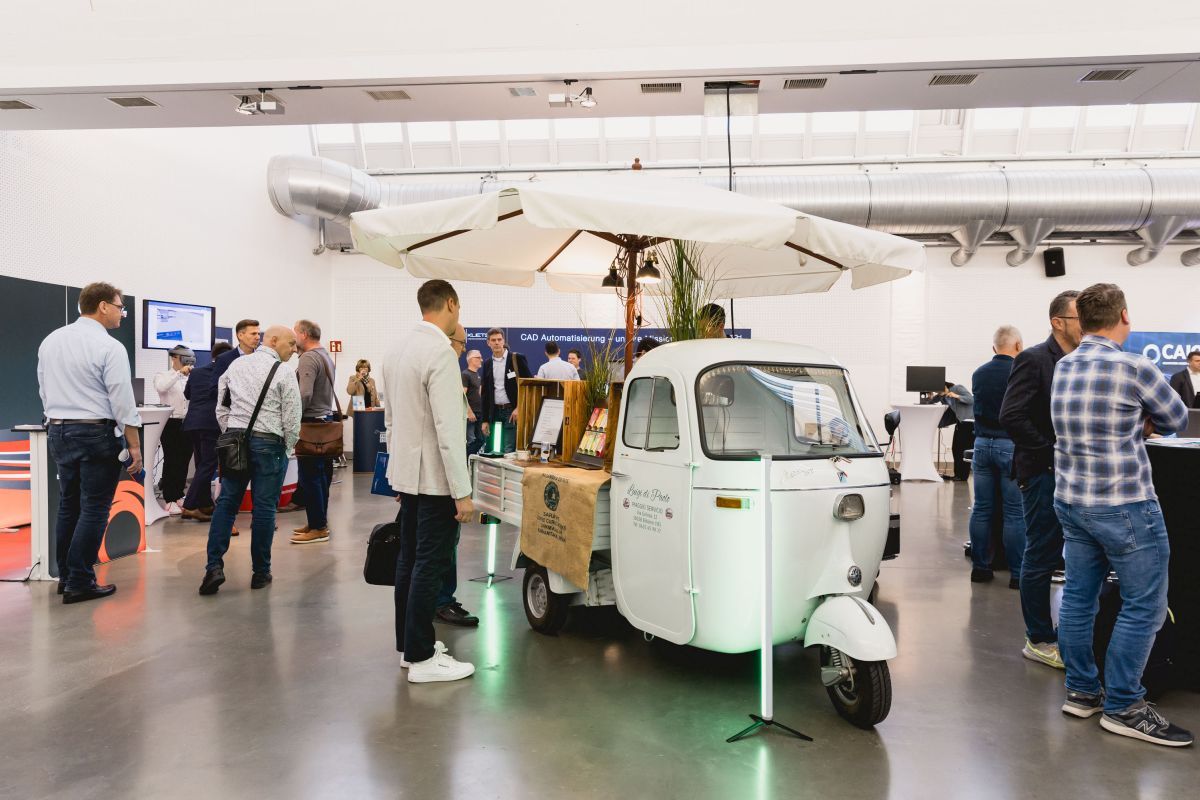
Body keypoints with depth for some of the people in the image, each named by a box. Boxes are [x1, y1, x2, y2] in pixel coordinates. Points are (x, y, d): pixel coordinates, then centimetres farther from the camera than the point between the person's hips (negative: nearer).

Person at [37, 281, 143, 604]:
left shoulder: (50, 341, 8)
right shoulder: (109, 347, -14)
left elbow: (44, 390, 14)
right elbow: (123, 402, -14)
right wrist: (134, 446, -9)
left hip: (58, 432, 7)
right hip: (96, 433, -7)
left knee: (67, 506, 15)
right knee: (94, 510, 0)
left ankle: (65, 576, 23)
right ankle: (80, 583, 4)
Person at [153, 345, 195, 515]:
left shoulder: (191, 378, 14)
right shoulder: (163, 376, 3)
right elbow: (160, 387, -20)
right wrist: (179, 373, -23)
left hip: (187, 423, 4)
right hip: (170, 423, -4)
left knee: (184, 461, 8)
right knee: (171, 461, -3)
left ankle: (178, 496, 18)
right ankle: (169, 500, 2)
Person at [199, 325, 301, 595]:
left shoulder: (236, 365, 11)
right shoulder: (284, 374, -6)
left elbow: (221, 409, 12)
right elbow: (292, 419, -7)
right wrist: (288, 448, 7)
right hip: (269, 443, -4)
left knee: (226, 503, 8)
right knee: (264, 508, 3)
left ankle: (214, 566, 0)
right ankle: (260, 572, 12)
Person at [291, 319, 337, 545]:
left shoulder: (308, 358, -14)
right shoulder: (326, 355, 15)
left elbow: (305, 395, -23)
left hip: (311, 422, -9)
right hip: (325, 420, 9)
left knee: (310, 477, -4)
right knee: (321, 475, 13)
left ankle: (318, 528, -1)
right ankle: (320, 520, 19)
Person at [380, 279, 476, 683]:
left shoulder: (397, 348, 9)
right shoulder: (440, 352, -19)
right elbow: (447, 428, -23)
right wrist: (462, 492, -19)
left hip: (407, 472, 9)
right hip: (435, 477, -9)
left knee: (409, 560, 16)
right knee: (429, 566, -1)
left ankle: (408, 642, 27)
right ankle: (421, 658, 7)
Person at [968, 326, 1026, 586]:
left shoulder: (978, 375, 5)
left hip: (982, 444, 5)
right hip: (1012, 446, -5)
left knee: (981, 509, 9)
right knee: (1015, 513, 1)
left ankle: (980, 568, 15)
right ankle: (1017, 574, 7)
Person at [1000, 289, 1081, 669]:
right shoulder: (1034, 360, -11)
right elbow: (1011, 417, -20)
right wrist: (1051, 453, -17)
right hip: (1044, 475, -7)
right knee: (1042, 557, 2)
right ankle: (1039, 640, 14)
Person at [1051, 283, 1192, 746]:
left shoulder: (1062, 368, 6)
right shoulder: (1135, 368, -15)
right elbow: (1178, 421, 1)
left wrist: (1132, 421, 9)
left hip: (1071, 501, 7)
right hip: (1124, 506, -7)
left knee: (1078, 597, 12)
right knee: (1143, 606, 4)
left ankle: (1081, 691, 22)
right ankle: (1122, 708, 10)